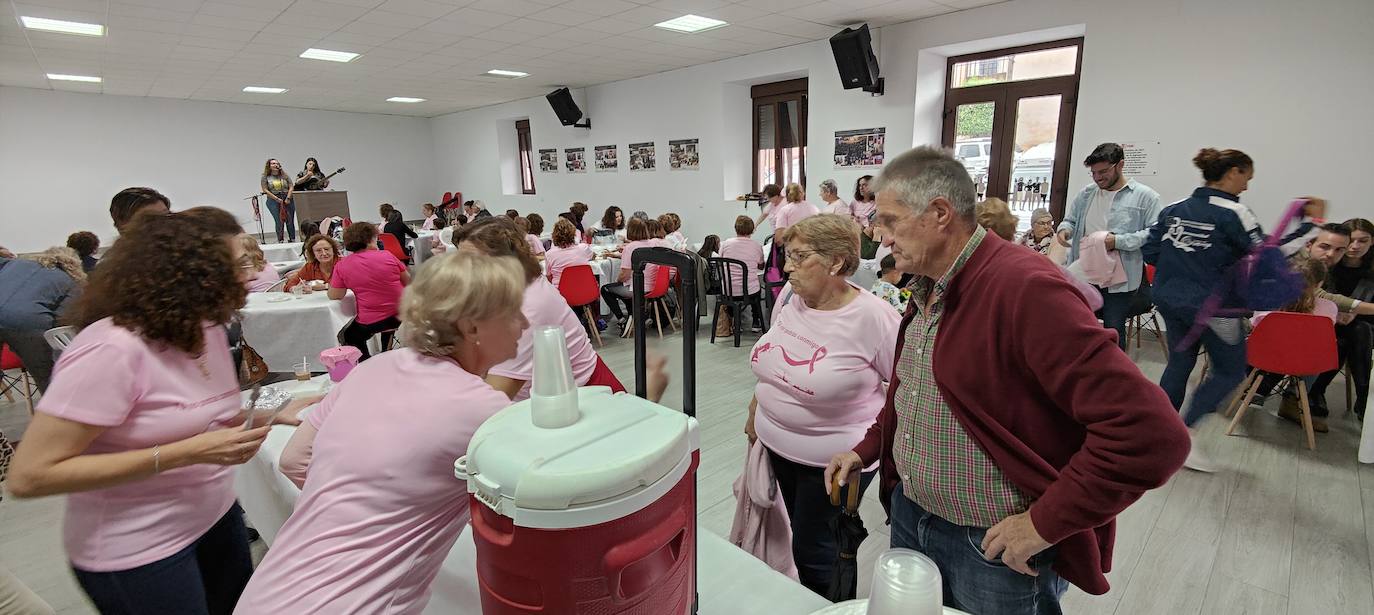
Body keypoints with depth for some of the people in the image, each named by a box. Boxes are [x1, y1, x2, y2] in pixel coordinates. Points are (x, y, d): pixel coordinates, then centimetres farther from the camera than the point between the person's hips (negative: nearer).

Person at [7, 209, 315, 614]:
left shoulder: (208, 329, -1)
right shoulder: (114, 348, -26)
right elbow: (30, 476, -24)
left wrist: (274, 417, -5)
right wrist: (188, 453, -30)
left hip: (216, 516, 7)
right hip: (138, 553, -7)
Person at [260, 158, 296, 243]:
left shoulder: (284, 176, 13)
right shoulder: (265, 177, 6)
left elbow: (291, 187, 7)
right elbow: (265, 190, -1)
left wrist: (288, 198, -6)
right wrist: (277, 199, -9)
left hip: (287, 200, 2)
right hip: (274, 201, -2)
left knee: (290, 221, -3)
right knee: (279, 222, -10)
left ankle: (293, 240, 3)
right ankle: (280, 241, -6)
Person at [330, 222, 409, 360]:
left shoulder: (342, 265, -6)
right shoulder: (387, 255, -5)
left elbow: (334, 295, -2)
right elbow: (407, 282, 5)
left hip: (370, 323, -2)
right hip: (401, 314, 2)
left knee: (351, 338, 28)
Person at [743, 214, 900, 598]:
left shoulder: (872, 316, -22)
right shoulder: (790, 294, -4)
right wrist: (757, 407, 16)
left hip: (834, 461, -6)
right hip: (777, 444, 6)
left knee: (813, 554, 7)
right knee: (801, 538, 23)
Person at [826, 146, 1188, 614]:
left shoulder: (1025, 289, -25)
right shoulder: (927, 289, 4)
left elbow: (1153, 434, -28)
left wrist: (1045, 522, -23)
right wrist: (866, 450, 8)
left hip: (997, 550, -7)